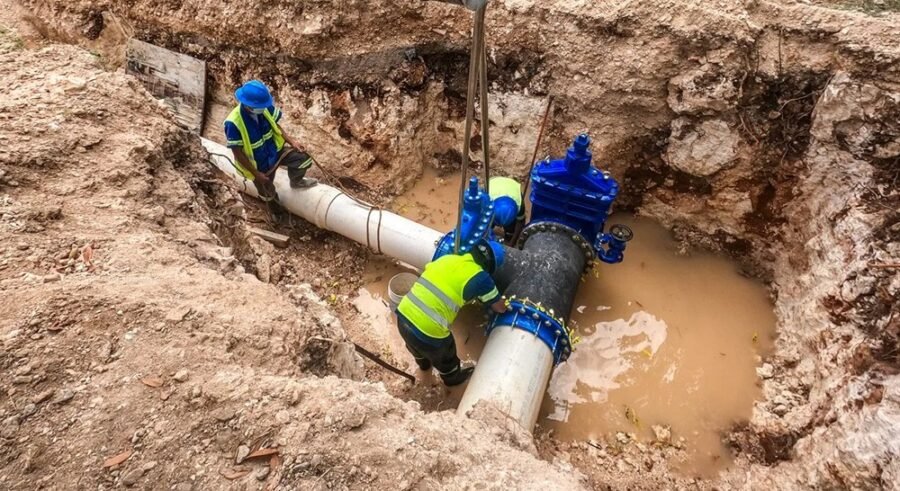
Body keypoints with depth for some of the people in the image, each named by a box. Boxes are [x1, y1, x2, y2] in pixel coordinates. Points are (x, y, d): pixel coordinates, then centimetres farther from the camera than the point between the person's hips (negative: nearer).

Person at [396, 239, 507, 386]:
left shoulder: (447, 257, 8)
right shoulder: (480, 277, -9)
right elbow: (500, 308, 5)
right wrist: (503, 301, 28)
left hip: (403, 315, 6)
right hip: (428, 330, -6)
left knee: (416, 345, 39)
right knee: (445, 356, 29)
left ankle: (424, 362, 70)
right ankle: (452, 377, 58)